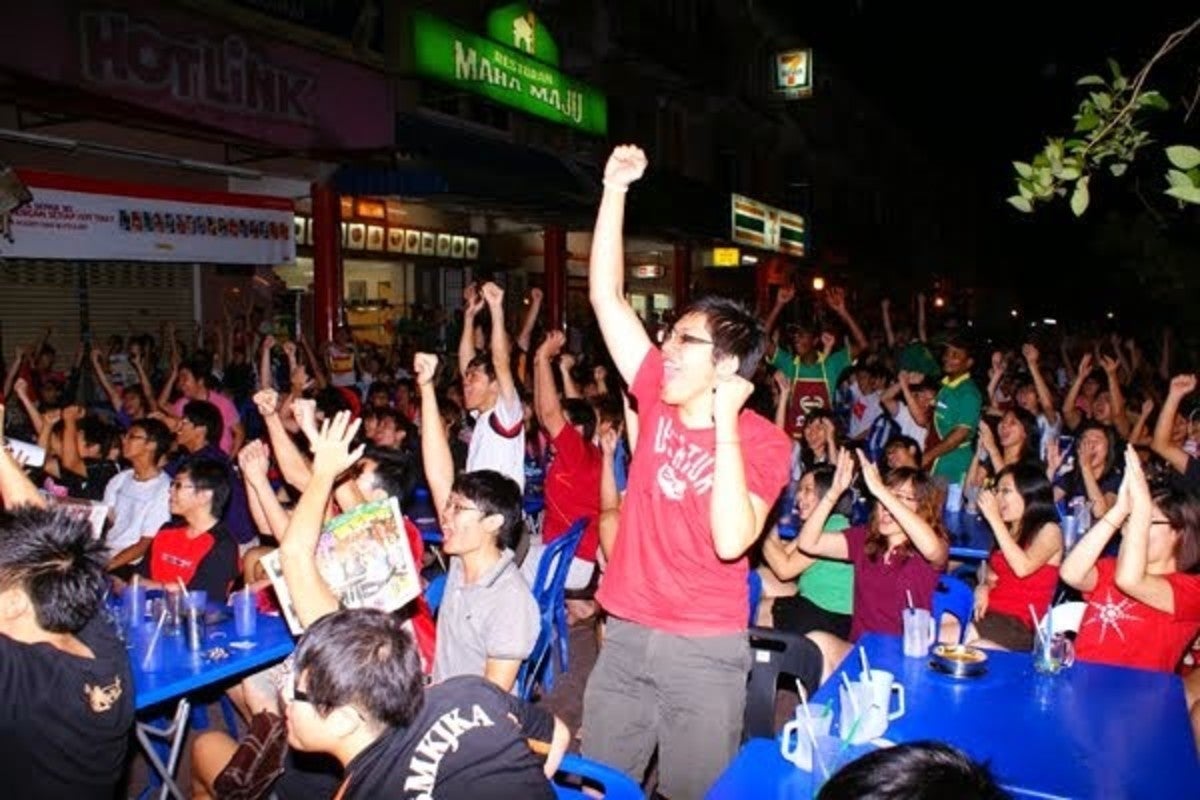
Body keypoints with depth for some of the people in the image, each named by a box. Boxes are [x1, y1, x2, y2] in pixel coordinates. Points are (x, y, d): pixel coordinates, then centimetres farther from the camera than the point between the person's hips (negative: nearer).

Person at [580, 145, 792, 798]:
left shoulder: (764, 441, -11)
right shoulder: (658, 398, -1)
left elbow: (731, 541, -26)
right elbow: (606, 296, -2)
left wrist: (725, 425, -25)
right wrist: (615, 189, -6)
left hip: (705, 650, -4)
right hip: (626, 636, 4)